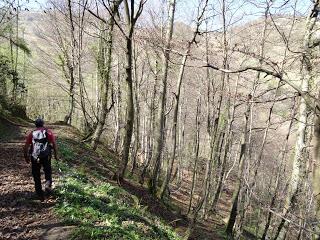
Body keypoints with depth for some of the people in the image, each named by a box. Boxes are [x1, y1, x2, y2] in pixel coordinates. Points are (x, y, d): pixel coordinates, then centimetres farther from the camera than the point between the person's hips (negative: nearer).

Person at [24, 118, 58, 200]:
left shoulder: (32, 133, 7)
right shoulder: (48, 132, 3)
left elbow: (26, 147, 4)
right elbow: (54, 144, -3)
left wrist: (26, 157, 16)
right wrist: (55, 155, 6)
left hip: (34, 157, 1)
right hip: (46, 156, -1)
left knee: (36, 175, 12)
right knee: (48, 171, 19)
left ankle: (40, 195, 16)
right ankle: (48, 184, -9)